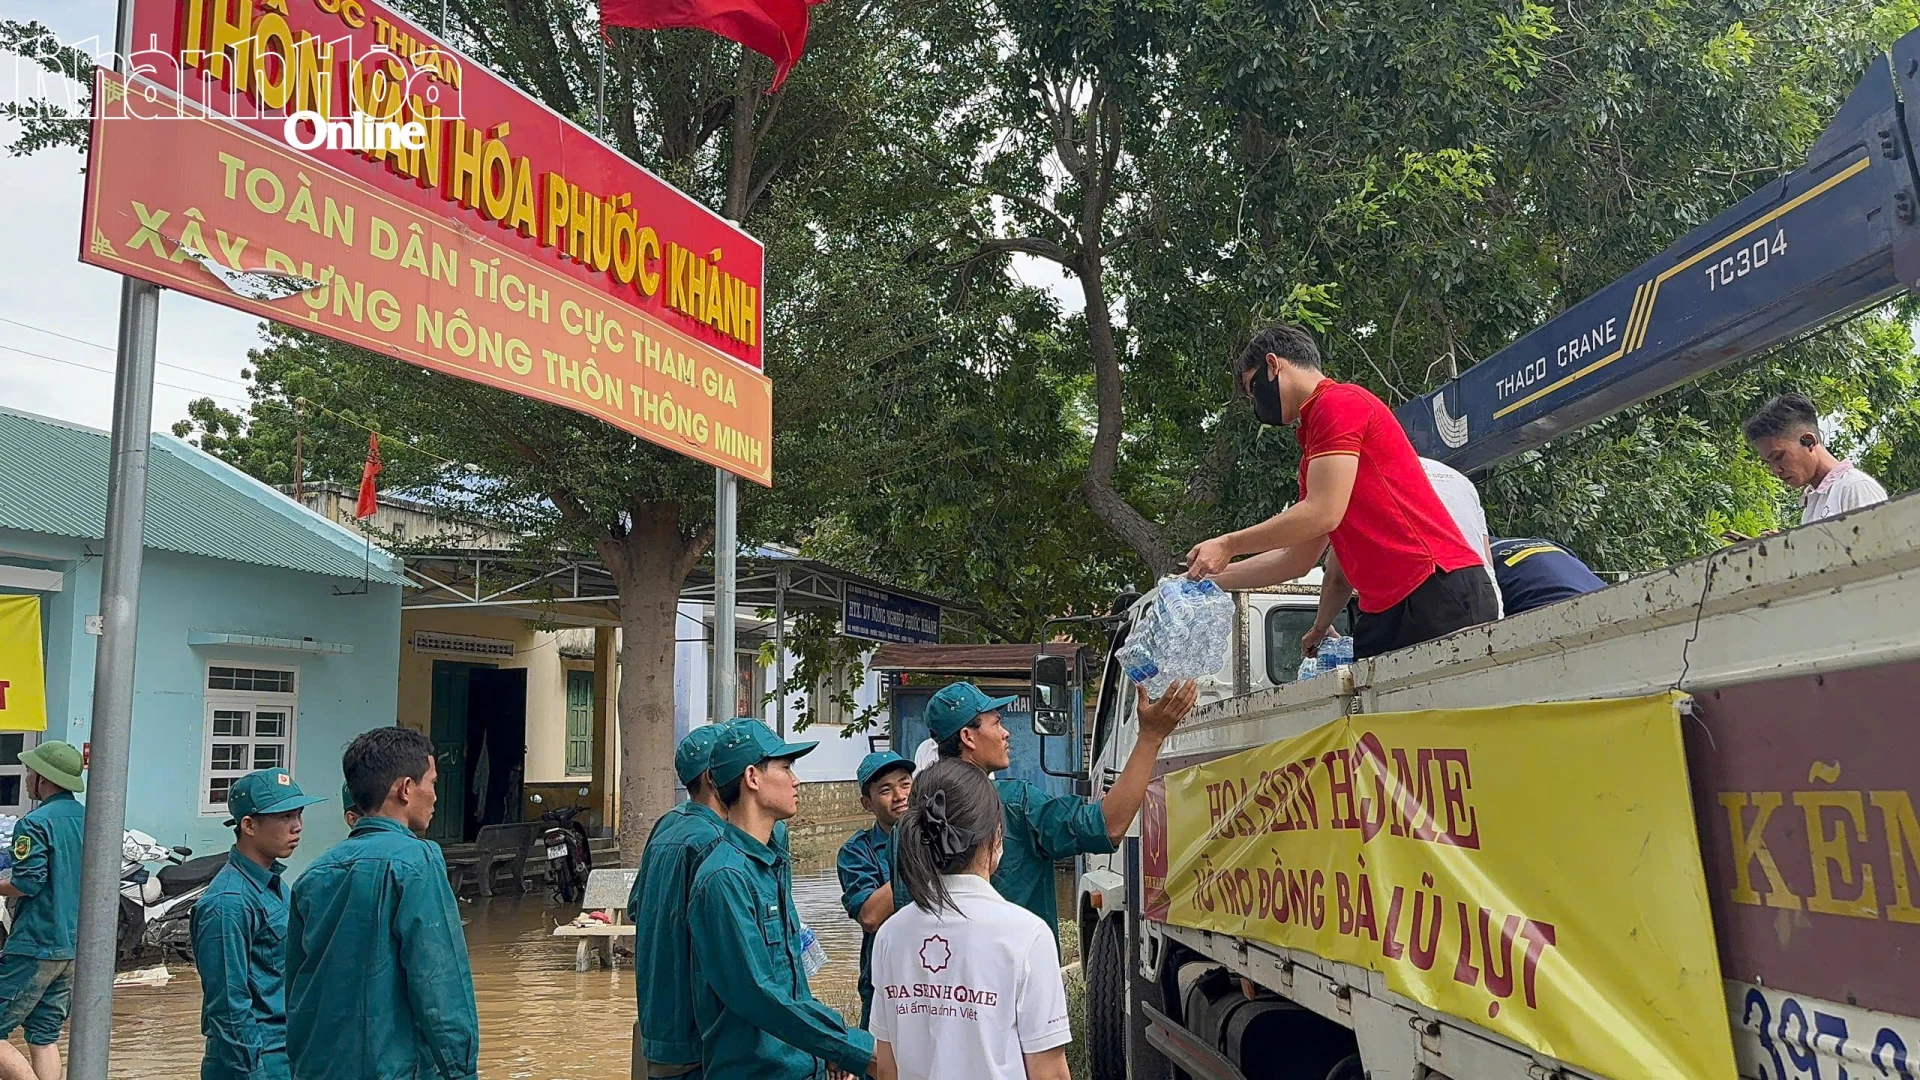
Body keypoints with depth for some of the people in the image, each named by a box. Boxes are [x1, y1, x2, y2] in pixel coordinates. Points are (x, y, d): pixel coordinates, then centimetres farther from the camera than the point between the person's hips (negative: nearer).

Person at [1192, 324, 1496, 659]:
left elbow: (1322, 513, -14)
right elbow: (1298, 559, 24)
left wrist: (1227, 545, -5)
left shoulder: (1339, 402, -4)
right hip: (1384, 609, 9)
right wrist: (1210, 578, 23)